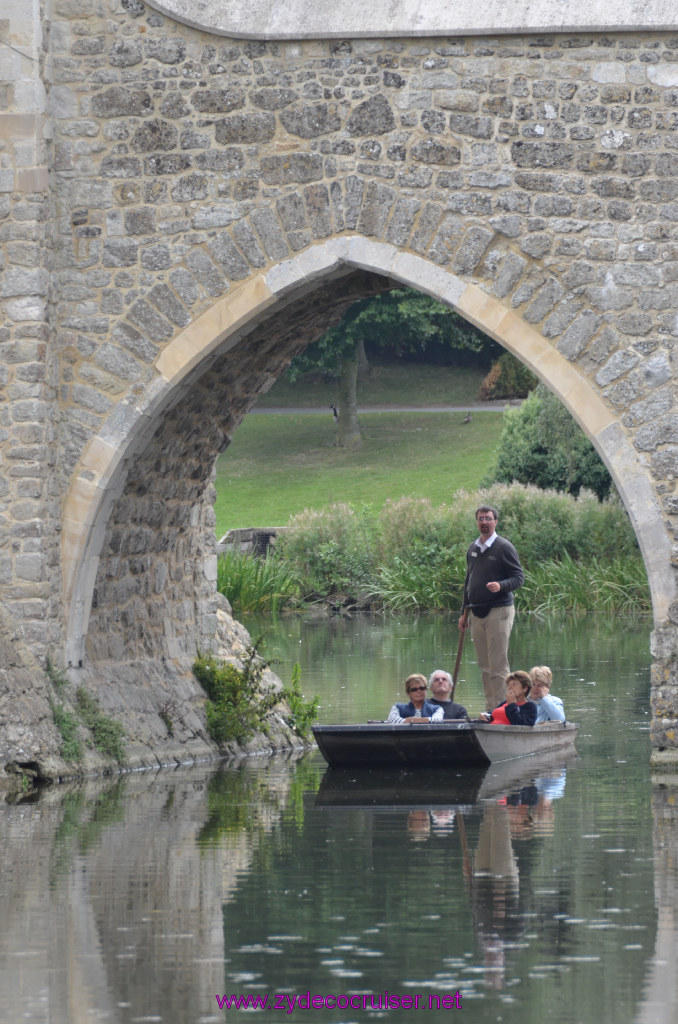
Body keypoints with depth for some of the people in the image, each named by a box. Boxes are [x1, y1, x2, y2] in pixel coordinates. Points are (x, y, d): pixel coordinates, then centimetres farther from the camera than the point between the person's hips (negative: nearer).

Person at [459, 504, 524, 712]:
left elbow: (519, 577, -6)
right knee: (485, 665, 7)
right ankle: (490, 707, 10)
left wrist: (501, 586, -25)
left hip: (498, 612, -6)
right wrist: (464, 613, 20)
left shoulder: (504, 547, -5)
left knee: (498, 665, -8)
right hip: (477, 613, 6)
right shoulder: (473, 549, 16)